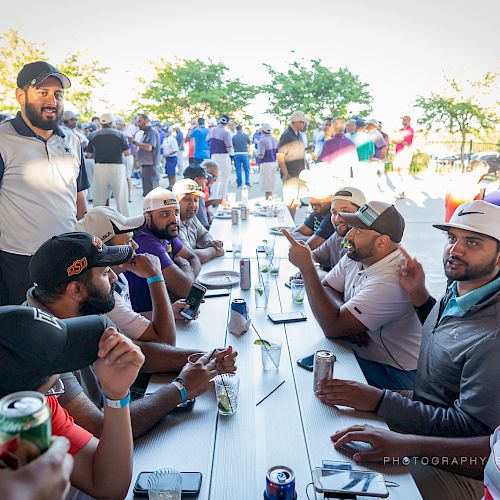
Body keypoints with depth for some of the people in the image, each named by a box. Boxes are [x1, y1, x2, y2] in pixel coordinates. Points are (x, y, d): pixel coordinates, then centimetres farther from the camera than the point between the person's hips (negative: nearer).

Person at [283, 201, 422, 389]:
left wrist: (306, 266, -30)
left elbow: (332, 327, -31)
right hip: (358, 355, 8)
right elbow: (326, 287, 7)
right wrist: (346, 316, -16)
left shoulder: (390, 280, -30)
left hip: (394, 372, -8)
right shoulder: (356, 255, -3)